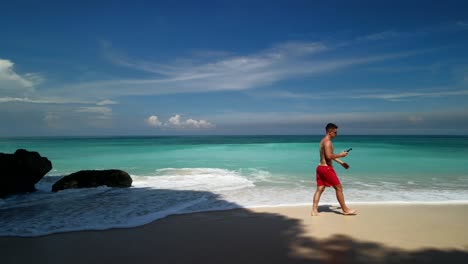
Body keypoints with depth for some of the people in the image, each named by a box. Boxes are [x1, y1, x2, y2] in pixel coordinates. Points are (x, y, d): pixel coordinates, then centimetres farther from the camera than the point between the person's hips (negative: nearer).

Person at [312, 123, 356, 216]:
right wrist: (340, 155, -11)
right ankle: (345, 210, 12)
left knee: (320, 189, 8)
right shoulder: (327, 142, -15)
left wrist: (341, 162, 23)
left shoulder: (324, 141, 17)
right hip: (326, 168, -10)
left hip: (320, 167, 10)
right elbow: (329, 156, -25)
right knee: (339, 188, 2)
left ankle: (314, 210, 7)